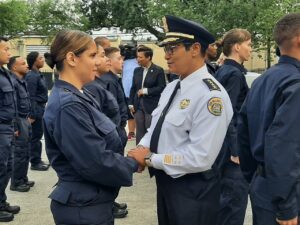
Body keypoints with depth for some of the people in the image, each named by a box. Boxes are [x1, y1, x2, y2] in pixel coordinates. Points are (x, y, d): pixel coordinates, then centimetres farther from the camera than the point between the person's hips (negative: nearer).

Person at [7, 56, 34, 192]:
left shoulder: (22, 81, 12)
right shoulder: (13, 82, -19)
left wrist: (28, 117, 16)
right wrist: (16, 125, -22)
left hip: (25, 120, 10)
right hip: (19, 121, -10)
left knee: (25, 153, 16)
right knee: (20, 153, -2)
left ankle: (23, 179, 27)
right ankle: (16, 183, 10)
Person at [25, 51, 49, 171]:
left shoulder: (38, 74, 13)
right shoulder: (32, 76, -16)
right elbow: (31, 97, -20)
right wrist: (32, 115, -22)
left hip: (40, 109, 9)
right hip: (36, 109, -9)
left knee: (38, 135, 14)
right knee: (35, 136, -3)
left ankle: (37, 160, 23)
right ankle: (35, 163, 4)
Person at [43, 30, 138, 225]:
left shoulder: (80, 96, 8)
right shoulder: (68, 105, -23)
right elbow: (97, 163, -26)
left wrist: (127, 160, -3)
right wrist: (133, 164, -11)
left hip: (94, 201, 9)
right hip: (83, 208, -9)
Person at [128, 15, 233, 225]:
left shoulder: (211, 95, -23)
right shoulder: (171, 87, 5)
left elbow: (200, 158, -27)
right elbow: (156, 127, 13)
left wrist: (150, 158, -20)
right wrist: (142, 148, -8)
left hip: (192, 190, -8)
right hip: (165, 181, 8)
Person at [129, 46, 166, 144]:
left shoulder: (158, 70, -6)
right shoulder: (137, 70, 11)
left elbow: (162, 88, -10)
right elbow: (133, 88, 14)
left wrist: (146, 91, -15)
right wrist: (131, 104, 7)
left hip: (152, 106, -5)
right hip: (138, 106, 5)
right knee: (139, 132, 10)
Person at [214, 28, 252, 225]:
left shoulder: (223, 71, 12)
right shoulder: (234, 73, -16)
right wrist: (236, 150, -21)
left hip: (226, 142, 10)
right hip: (233, 143, -10)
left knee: (228, 193, 19)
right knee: (236, 194, -2)